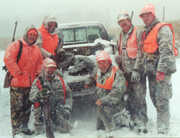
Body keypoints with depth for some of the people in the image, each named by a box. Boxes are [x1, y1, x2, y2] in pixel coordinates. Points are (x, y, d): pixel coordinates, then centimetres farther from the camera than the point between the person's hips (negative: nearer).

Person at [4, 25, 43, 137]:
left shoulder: (37, 49, 16)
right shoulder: (16, 45, -5)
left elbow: (40, 63, 25)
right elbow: (8, 59, -15)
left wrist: (38, 74, 7)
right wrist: (17, 73, -16)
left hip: (31, 83, 7)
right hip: (17, 83, -6)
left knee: (27, 106, 13)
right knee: (17, 107, -5)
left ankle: (24, 127, 25)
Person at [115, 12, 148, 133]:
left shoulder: (137, 33, -6)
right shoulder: (121, 35, 18)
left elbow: (140, 53, -12)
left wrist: (136, 69, -17)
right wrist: (120, 66, 18)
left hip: (136, 72, -7)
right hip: (125, 72, 7)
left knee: (139, 97, -9)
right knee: (130, 98, 11)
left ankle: (142, 122, -6)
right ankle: (135, 120, 19)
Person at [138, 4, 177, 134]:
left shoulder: (163, 29, -9)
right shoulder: (145, 33, 20)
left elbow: (166, 51, -19)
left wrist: (161, 70, -24)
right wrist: (144, 68, 21)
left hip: (162, 70, -9)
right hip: (151, 70, 9)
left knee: (161, 100, -11)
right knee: (154, 98, 13)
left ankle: (163, 130, -9)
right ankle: (163, 119, 26)